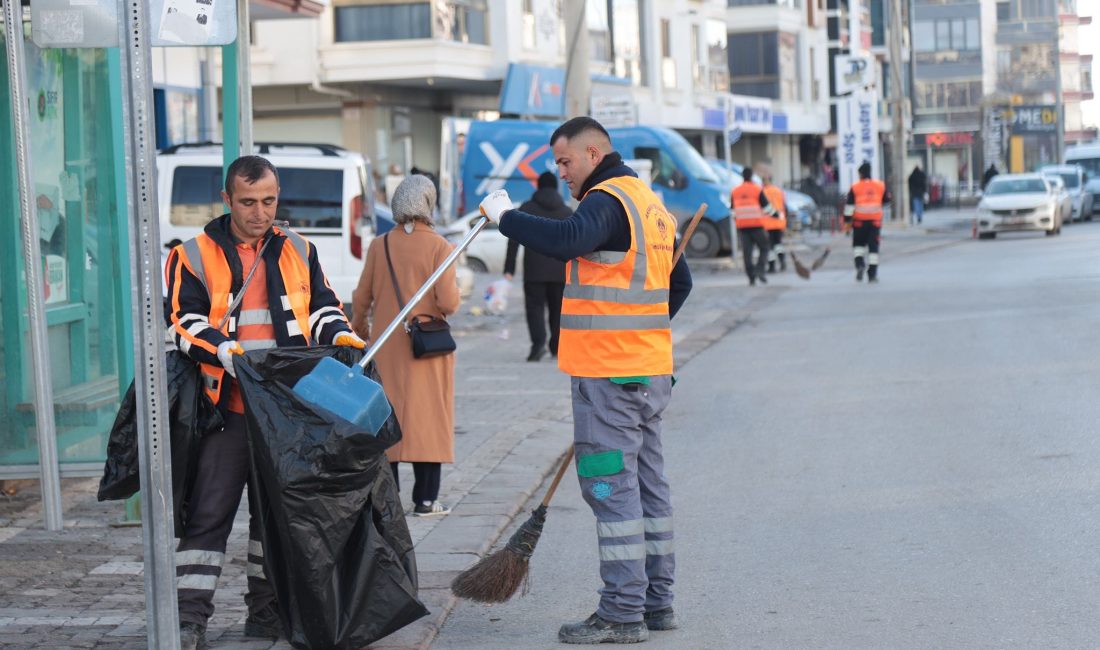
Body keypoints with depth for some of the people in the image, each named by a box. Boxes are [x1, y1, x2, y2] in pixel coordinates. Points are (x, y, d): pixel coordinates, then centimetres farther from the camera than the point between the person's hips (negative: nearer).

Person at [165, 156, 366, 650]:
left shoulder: (298, 251, 12)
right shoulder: (196, 256, 1)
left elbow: (321, 308, 18)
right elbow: (184, 321, -4)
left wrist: (339, 335, -3)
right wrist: (219, 349, -21)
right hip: (225, 406, -4)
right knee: (209, 511, -5)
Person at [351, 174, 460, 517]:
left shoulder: (379, 246, 0)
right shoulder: (439, 247, -9)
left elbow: (362, 297, 5)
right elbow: (448, 302, -15)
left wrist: (359, 327, 24)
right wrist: (453, 289, 8)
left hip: (386, 346, 2)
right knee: (426, 415, 3)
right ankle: (425, 499, 4)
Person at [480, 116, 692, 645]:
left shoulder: (608, 200, -12)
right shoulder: (649, 201, 19)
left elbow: (567, 240, -33)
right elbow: (679, 282, 27)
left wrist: (505, 215, -21)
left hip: (608, 374, -10)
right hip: (651, 369, 10)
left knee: (611, 487, -7)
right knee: (647, 483, 13)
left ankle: (622, 613, -7)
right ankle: (656, 600, 19)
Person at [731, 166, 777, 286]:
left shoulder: (734, 192, 8)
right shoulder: (758, 190, -4)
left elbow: (732, 212, 13)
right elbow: (767, 208, -3)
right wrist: (775, 214, 14)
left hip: (742, 226, 3)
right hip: (756, 225, -3)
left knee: (747, 252, 4)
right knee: (763, 248, 8)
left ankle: (751, 277, 1)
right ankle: (760, 269, -11)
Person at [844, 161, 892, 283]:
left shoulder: (855, 187, -5)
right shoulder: (880, 185, 3)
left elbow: (850, 205, -6)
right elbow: (887, 199, 15)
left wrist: (847, 220, -1)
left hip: (859, 221, -1)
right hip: (875, 220, 1)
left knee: (858, 244, 17)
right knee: (873, 247, 5)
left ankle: (859, 264, -7)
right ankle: (872, 274, 1)